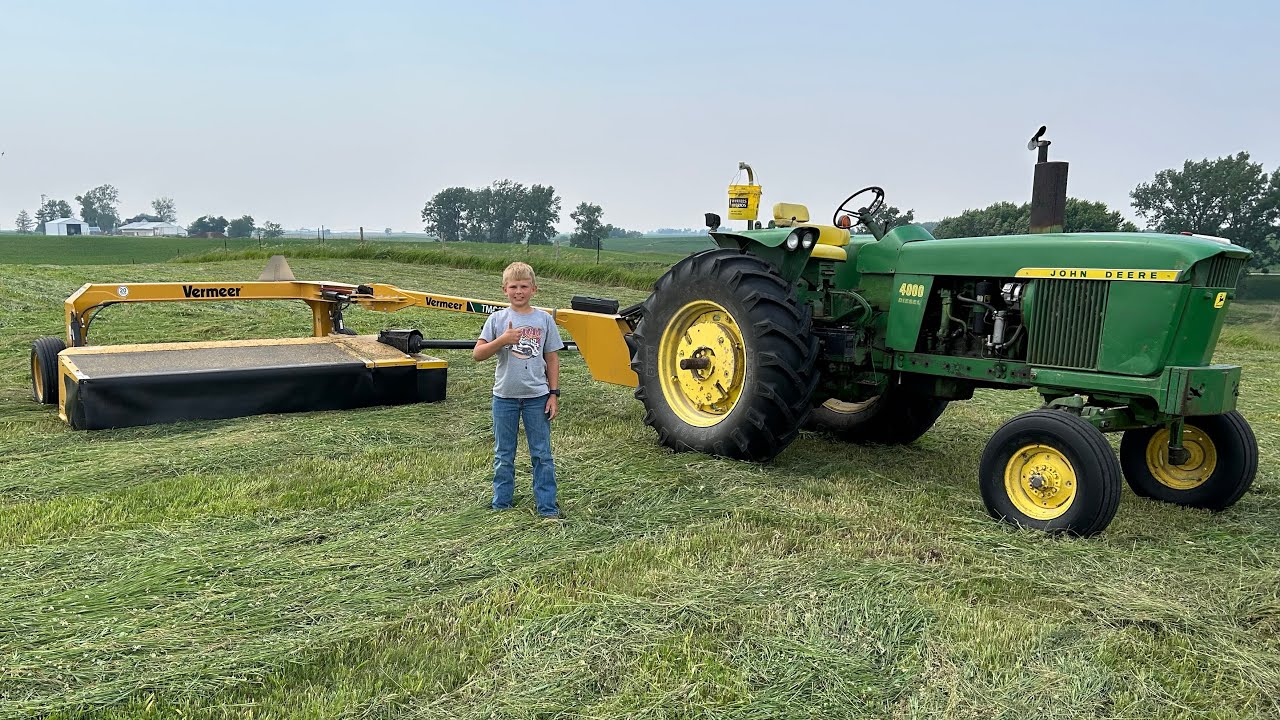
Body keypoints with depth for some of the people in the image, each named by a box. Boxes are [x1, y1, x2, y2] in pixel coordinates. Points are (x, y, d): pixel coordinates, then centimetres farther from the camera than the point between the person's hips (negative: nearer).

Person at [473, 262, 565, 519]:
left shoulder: (544, 319, 0)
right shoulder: (497, 319, -1)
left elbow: (552, 359, 4)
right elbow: (477, 354, -6)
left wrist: (554, 394, 1)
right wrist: (502, 340, -21)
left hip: (537, 396, 0)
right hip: (505, 396, 0)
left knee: (542, 454, 5)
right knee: (503, 456, 12)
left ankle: (548, 507, 13)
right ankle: (501, 505, 24)